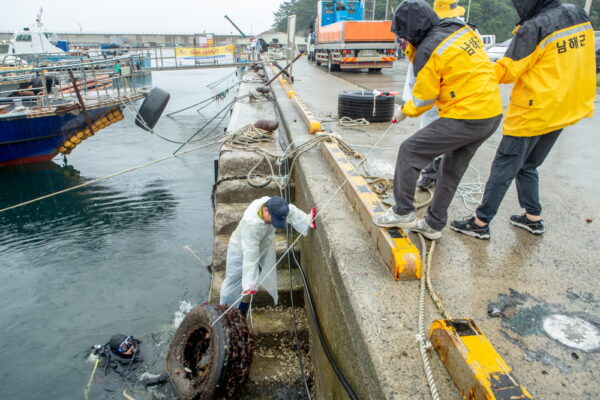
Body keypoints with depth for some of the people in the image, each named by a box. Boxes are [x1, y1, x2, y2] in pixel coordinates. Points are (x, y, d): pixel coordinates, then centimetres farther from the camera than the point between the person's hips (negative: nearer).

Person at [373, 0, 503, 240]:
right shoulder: (462, 29, 9)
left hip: (465, 118, -9)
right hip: (492, 113, 9)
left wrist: (405, 111, 13)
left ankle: (402, 212, 9)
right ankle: (433, 224, 28)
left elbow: (424, 98, -6)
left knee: (410, 151, 2)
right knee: (452, 171, 17)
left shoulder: (428, 51, -14)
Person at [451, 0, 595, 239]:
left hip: (532, 113, -8)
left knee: (503, 169, 0)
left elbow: (507, 70, -13)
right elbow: (567, 64, 14)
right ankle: (533, 218, 26)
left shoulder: (534, 28, -19)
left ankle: (481, 223, 6)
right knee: (527, 166, 20)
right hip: (564, 110, 8)